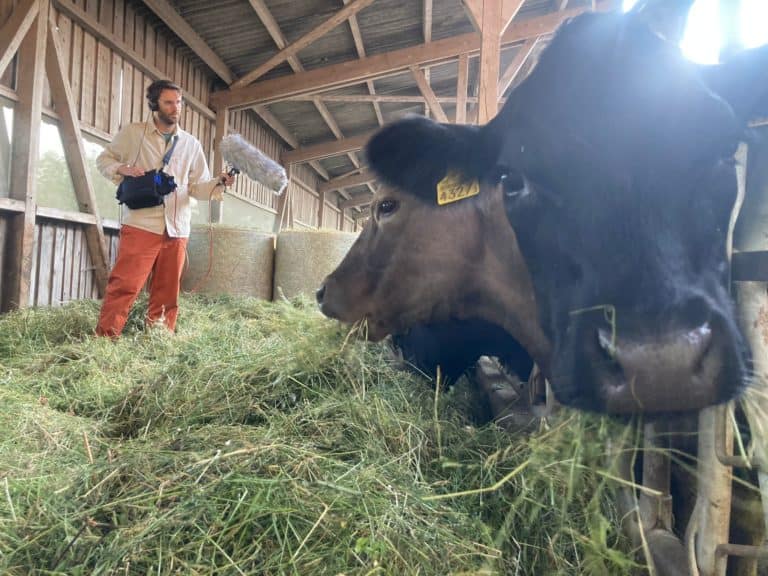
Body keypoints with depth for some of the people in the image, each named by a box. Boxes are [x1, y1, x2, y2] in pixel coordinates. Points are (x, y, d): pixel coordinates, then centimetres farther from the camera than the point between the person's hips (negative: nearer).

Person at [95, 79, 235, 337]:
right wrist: (123, 169, -8)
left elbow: (197, 186, 11)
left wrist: (219, 183, -9)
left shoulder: (191, 144, 13)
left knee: (167, 293, 8)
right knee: (124, 285, -9)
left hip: (177, 230, 3)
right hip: (141, 225, -3)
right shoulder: (132, 132, 6)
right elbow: (103, 159, 14)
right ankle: (104, 339, 0)